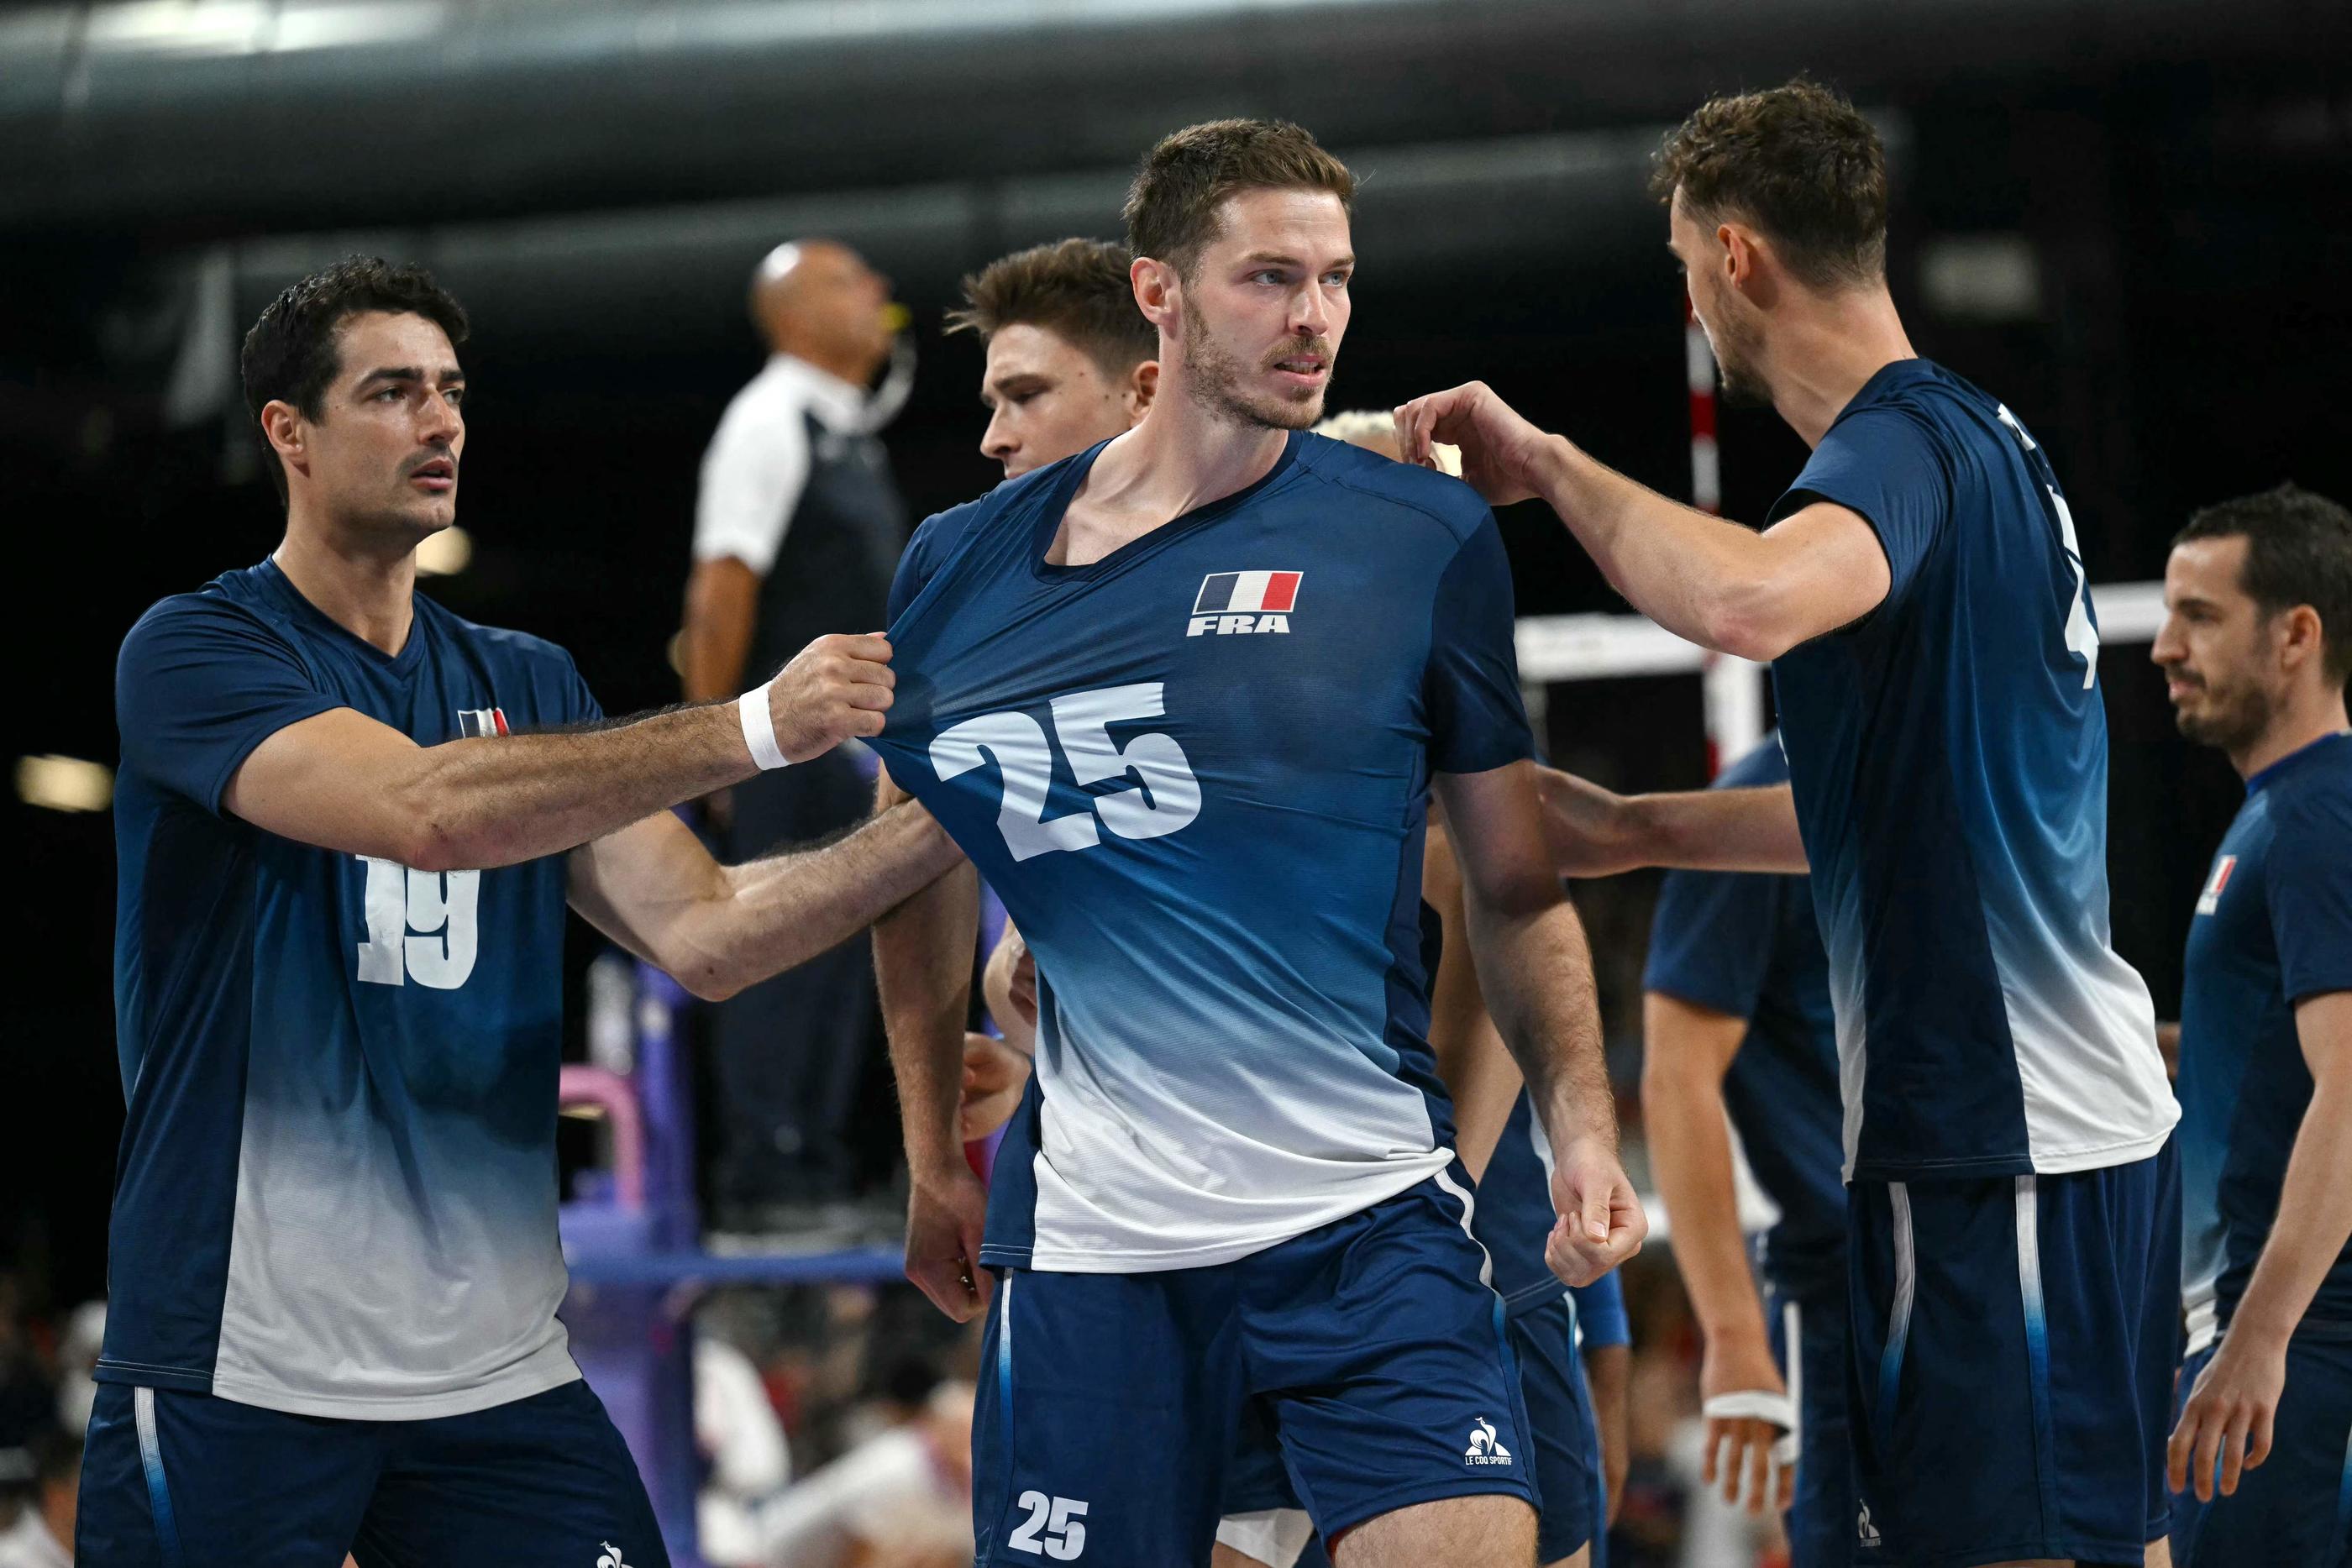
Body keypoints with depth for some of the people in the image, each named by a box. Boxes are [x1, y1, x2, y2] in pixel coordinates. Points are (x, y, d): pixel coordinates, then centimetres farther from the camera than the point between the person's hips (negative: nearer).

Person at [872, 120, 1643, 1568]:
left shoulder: (1426, 540, 1)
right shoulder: (965, 569, 5)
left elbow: (1516, 889, 7)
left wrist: (1581, 1126, -6)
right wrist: (936, 1163, 20)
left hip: (1373, 1218, -1)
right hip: (1090, 1234, 1)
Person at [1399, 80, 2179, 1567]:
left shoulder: (1905, 444, -14)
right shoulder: (1984, 437, 17)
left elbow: (1748, 602, -38)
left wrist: (1548, 462, -22)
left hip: (1999, 1146, -10)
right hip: (2098, 1114, 10)